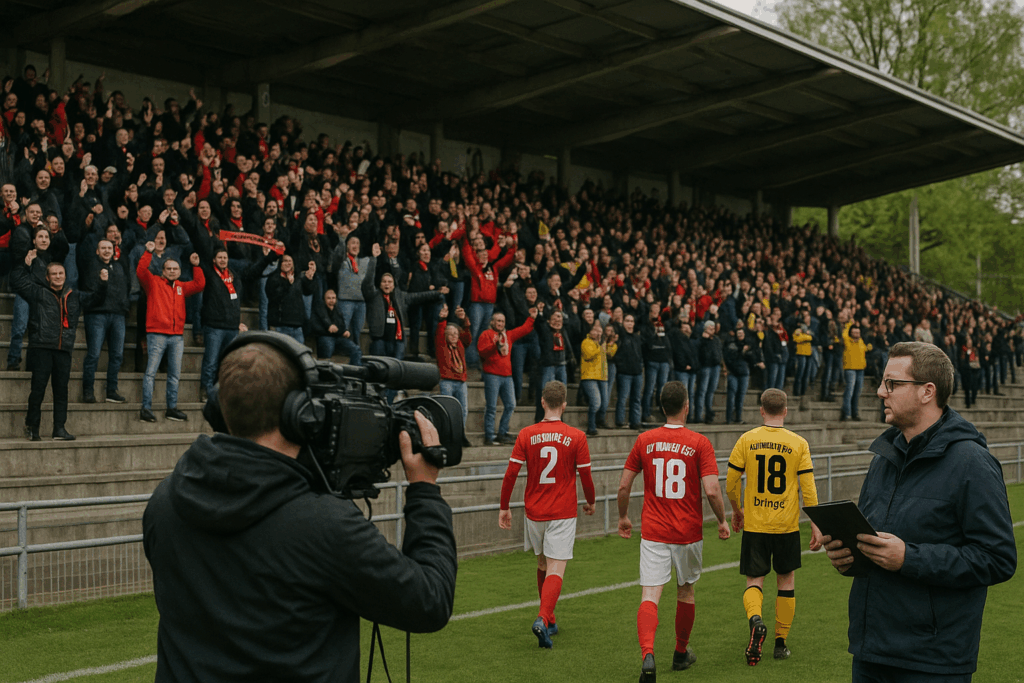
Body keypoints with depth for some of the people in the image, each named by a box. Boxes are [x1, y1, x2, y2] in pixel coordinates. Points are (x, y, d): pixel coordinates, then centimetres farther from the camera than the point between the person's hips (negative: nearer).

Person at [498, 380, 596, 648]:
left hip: (534, 512, 3)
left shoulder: (526, 435, -3)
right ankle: (543, 618, -25)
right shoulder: (576, 437, -7)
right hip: (563, 513, -3)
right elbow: (585, 476, -2)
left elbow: (511, 473, -5)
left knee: (543, 565, 20)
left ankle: (549, 621, 29)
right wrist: (590, 502, 16)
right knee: (556, 570, -4)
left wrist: (504, 507, 5)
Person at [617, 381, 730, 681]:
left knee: (649, 596, -5)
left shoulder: (644, 440, 0)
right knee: (685, 592, 20)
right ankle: (681, 653, 36)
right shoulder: (700, 443, -8)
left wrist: (623, 517, 18)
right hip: (688, 533, 0)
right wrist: (722, 521, 3)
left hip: (653, 532, 0)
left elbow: (624, 486, 2)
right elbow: (712, 491, -15)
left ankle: (647, 655, -27)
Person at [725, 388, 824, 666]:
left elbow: (731, 484, 0)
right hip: (787, 526, 0)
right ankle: (780, 643, 17)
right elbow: (808, 488, -4)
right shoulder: (798, 443, -3)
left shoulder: (747, 440, -2)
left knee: (754, 580, 7)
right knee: (786, 581, 15)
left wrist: (737, 511, 17)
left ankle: (755, 620, -22)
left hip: (754, 525, 0)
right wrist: (815, 525, 2)